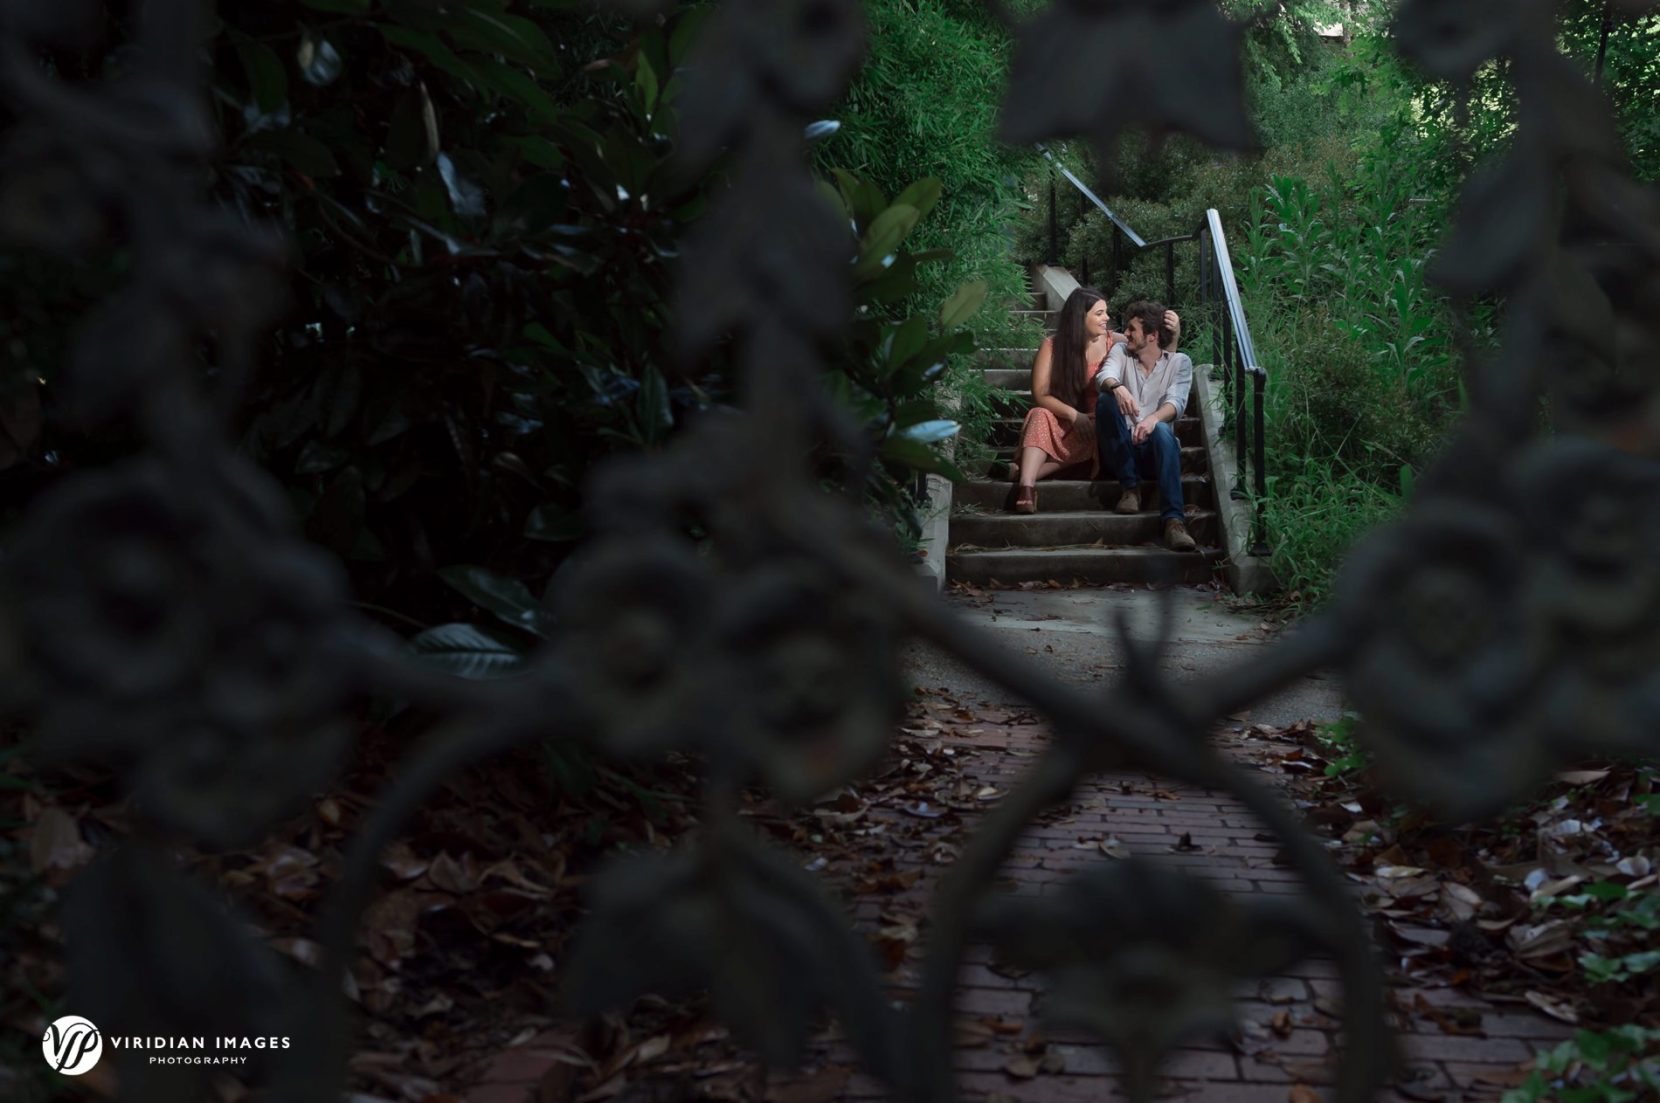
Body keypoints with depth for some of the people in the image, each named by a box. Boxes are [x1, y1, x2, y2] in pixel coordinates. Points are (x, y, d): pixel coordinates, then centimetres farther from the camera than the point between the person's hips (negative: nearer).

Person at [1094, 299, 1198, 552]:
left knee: (1162, 430, -36)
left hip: (1154, 449, -1)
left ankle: (1174, 521, -51)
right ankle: (1130, 486, -21)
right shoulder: (1121, 351, 11)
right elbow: (1104, 376, -12)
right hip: (1120, 451, 2)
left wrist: (1153, 419, -35)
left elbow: (1176, 402, -12)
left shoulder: (1180, 362, 6)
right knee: (1106, 399, -24)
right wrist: (1117, 387, -37)